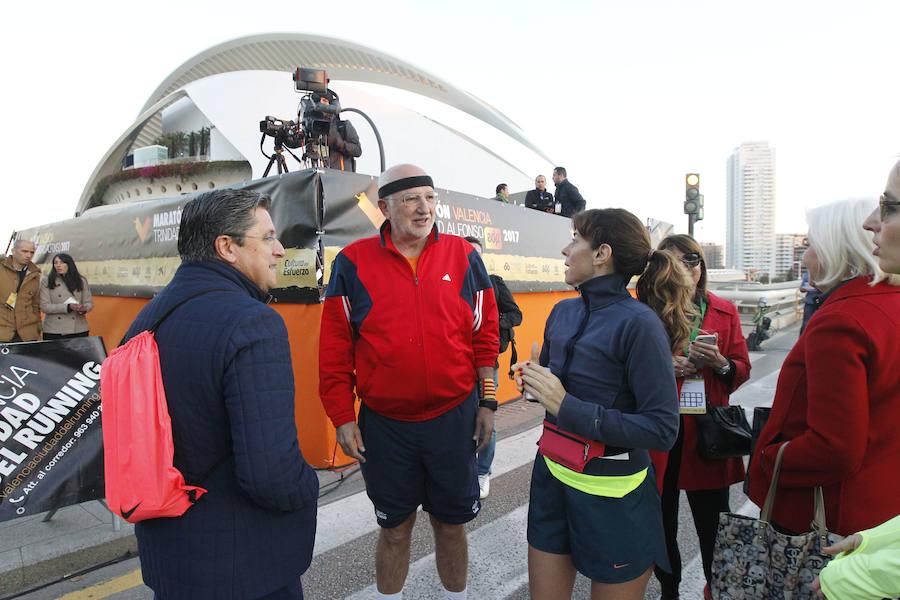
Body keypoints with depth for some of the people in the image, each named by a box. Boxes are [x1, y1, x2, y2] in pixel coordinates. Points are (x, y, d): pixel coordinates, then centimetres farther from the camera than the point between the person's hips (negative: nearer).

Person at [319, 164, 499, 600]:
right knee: (394, 528, 17)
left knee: (450, 524, 18)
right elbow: (334, 350, -1)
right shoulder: (354, 263, -5)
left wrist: (487, 401, 3)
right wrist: (342, 418, -2)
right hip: (384, 424, 0)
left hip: (453, 418, 1)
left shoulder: (463, 257, 0)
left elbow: (485, 334, 4)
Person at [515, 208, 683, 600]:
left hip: (611, 493, -6)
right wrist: (532, 382, -4)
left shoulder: (639, 324, -19)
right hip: (551, 477, 6)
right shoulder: (563, 312, 2)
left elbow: (662, 430, -21)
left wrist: (568, 408, -25)